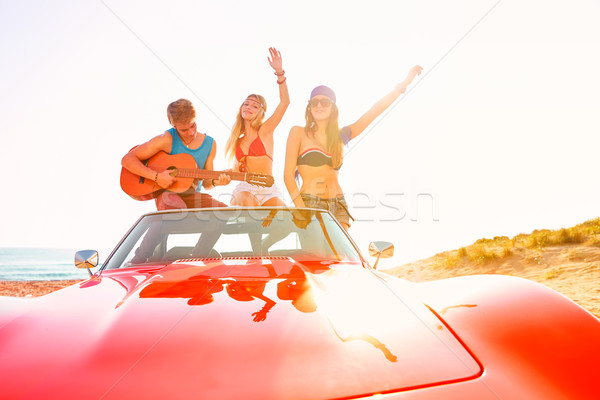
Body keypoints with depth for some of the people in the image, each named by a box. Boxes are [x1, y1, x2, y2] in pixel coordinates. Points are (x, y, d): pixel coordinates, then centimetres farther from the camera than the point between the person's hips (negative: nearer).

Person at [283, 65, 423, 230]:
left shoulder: (340, 136, 16)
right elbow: (288, 175, 0)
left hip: (338, 205, 4)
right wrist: (301, 209, -11)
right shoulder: (298, 133, 6)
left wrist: (404, 84, 14)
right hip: (310, 203, -4)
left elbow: (375, 111, 15)